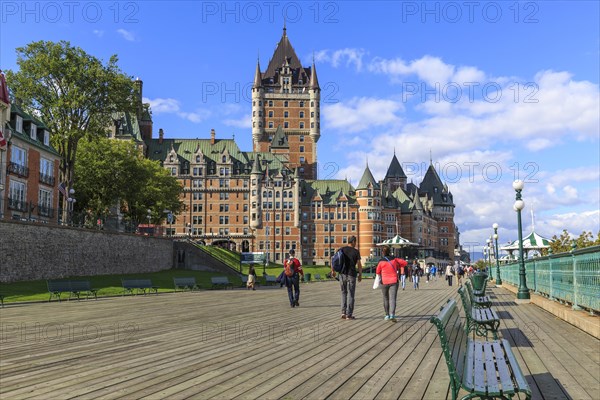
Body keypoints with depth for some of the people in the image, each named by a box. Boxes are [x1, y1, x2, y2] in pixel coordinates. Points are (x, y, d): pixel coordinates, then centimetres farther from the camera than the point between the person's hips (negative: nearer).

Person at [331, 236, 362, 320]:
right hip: (351, 275, -3)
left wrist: (333, 271, 11)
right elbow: (359, 265, -6)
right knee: (350, 295, 4)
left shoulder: (342, 249, 3)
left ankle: (343, 312, 8)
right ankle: (349, 315, 3)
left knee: (344, 293, 17)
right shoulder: (356, 252, -5)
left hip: (342, 274, 3)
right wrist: (360, 275, 7)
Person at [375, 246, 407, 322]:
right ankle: (392, 315, -23)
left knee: (386, 299, 15)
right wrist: (398, 266, 19)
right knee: (392, 299, -6)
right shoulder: (394, 259, 0)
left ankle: (387, 315, 21)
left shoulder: (381, 261, -7)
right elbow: (405, 263, 7)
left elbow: (378, 272, 4)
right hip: (394, 282, 1)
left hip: (384, 282, -1)